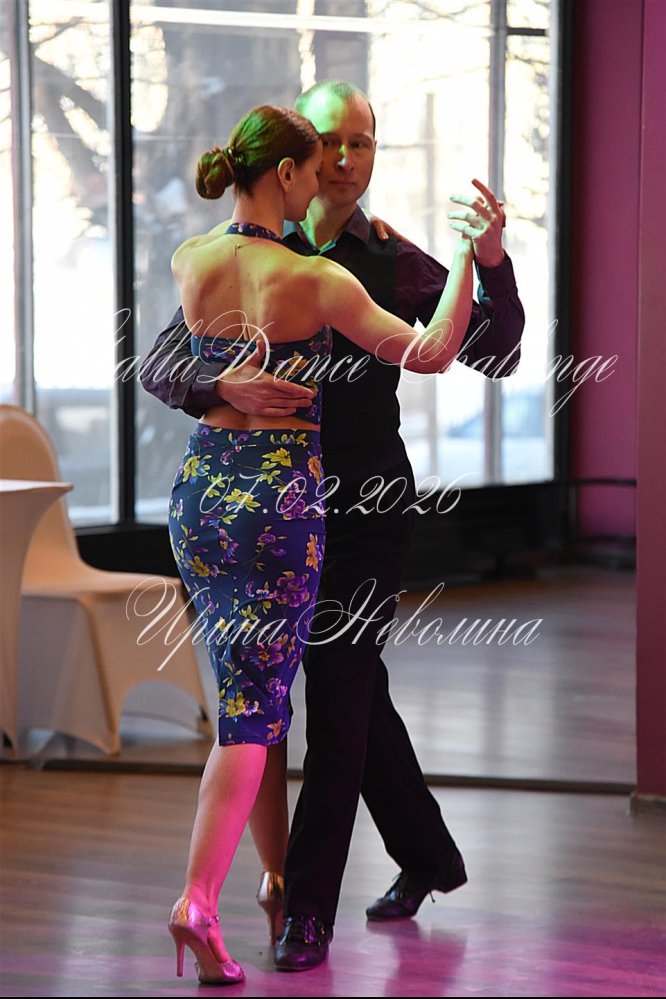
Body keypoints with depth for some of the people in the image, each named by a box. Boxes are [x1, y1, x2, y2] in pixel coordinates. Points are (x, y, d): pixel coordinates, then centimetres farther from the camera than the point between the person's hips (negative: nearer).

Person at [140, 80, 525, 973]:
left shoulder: (396, 264, -1)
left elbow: (497, 355, -4)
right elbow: (159, 367, -5)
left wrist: (492, 263, -21)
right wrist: (226, 388, -26)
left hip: (368, 504, -3)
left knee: (339, 691, -7)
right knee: (355, 688, 16)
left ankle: (309, 911, -3)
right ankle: (428, 858, 35)